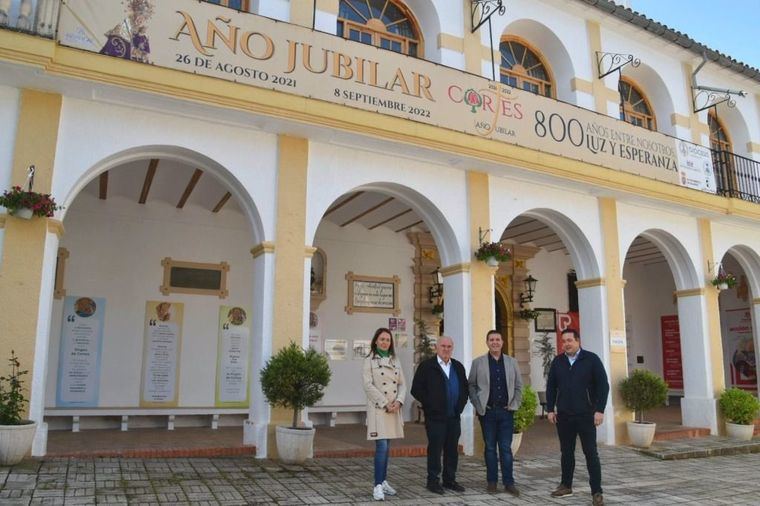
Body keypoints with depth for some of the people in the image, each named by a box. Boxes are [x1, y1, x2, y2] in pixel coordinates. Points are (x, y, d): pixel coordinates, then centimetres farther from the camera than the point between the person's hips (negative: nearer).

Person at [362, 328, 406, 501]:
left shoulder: (395, 361, 12)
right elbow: (368, 385, -11)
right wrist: (385, 403, -14)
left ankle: (383, 481, 20)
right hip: (378, 408, -5)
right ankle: (377, 486, -8)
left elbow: (402, 384, 10)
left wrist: (399, 401, -7)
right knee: (382, 447, -12)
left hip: (394, 409, 5)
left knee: (387, 447, 11)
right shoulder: (369, 360, -3)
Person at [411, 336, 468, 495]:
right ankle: (433, 481, 12)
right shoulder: (426, 366, -4)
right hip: (435, 417, -5)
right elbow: (416, 389, -7)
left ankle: (449, 480, 22)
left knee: (452, 449, 10)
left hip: (454, 416, 5)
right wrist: (431, 405, -9)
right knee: (435, 449, 1)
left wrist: (460, 405, 7)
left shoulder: (458, 367, 13)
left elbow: (465, 388, 20)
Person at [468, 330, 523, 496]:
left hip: (506, 411, 1)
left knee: (506, 448, 3)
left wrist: (514, 405, 2)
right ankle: (492, 481, 17)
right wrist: (478, 406, -3)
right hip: (487, 412, -1)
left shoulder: (512, 362, 8)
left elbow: (518, 386, 11)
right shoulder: (478, 363, 1)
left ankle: (509, 482, 10)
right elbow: (471, 386, 4)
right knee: (490, 448, 7)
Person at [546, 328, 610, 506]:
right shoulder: (557, 361, 7)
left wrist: (599, 410, -11)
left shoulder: (591, 359, -4)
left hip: (586, 415, -4)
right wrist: (550, 409, 6)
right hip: (563, 415, 4)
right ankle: (566, 486, 25)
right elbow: (551, 387, 11)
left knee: (591, 453, 0)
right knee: (566, 452, 12)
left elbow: (603, 385, -5)